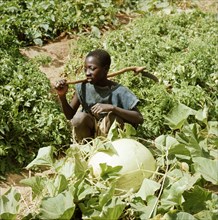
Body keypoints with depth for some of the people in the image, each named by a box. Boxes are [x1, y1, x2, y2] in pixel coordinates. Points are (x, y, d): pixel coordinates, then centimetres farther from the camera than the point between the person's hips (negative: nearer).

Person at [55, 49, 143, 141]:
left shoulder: (119, 92, -17)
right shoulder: (83, 88, -8)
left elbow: (139, 119, -24)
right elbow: (70, 115, -1)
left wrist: (112, 108, -35)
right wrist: (62, 96, -19)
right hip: (91, 134, 2)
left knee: (114, 116, -30)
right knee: (79, 117, -26)